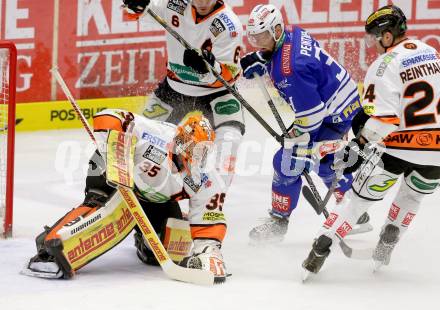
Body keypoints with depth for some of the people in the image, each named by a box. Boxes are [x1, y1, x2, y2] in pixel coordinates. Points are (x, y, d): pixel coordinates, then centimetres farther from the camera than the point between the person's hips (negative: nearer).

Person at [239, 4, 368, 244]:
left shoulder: (289, 69, -32)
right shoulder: (293, 33, -4)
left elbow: (311, 113, -29)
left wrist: (295, 135, -11)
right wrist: (257, 60, 3)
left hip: (333, 117, -11)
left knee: (288, 163, -5)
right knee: (323, 162, 28)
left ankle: (277, 222, 11)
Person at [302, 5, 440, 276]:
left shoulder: (385, 65, -10)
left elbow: (384, 116, -17)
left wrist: (361, 143, -7)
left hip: (400, 145, -5)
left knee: (360, 197, 6)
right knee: (413, 195, 29)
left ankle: (320, 250, 1)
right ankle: (384, 253, 24)